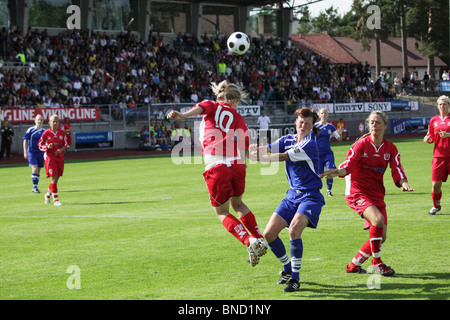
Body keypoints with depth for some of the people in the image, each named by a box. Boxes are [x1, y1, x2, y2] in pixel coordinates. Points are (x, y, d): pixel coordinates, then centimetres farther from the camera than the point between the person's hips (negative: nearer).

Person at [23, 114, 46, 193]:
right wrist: (25, 152, -7)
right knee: (35, 169, -16)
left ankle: (35, 187, 17)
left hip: (40, 153, 4)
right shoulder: (30, 130, -4)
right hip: (31, 152, -4)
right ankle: (34, 187, -9)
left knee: (38, 170, 7)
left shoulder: (44, 131, 7)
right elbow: (25, 140, -2)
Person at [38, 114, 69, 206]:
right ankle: (55, 199, -10)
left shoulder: (62, 133, 6)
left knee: (56, 179, 9)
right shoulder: (46, 133, -4)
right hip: (50, 157, -5)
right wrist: (47, 146, -19)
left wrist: (61, 149, -12)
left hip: (60, 157, 5)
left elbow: (66, 145, 9)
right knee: (53, 178, -12)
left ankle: (48, 195, 31)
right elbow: (40, 145, 0)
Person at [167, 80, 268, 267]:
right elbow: (245, 144, 4)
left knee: (222, 213, 13)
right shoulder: (236, 117, 17)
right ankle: (259, 239, 26)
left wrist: (182, 116, -32)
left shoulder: (212, 106, 12)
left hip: (216, 167, -3)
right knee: (237, 203, 30)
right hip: (236, 164, 3)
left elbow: (200, 108, -13)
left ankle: (249, 242, -5)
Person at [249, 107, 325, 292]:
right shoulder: (288, 140, 6)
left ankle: (295, 278, -18)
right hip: (292, 195, 7)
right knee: (269, 234, 0)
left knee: (294, 229, -29)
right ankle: (287, 268, 24)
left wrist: (259, 157, -25)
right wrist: (257, 148, -30)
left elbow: (283, 157, -22)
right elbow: (270, 148, -8)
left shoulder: (309, 144, -15)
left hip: (310, 196, -7)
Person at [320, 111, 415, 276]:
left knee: (381, 237, 1)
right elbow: (348, 165, -15)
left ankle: (354, 264, 18)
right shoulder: (361, 144, -6)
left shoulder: (390, 148, 5)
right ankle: (376, 262, -13)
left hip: (377, 194, 6)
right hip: (357, 192, -6)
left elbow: (397, 170, -3)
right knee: (378, 219, -29)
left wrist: (403, 183, -24)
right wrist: (337, 172, -37)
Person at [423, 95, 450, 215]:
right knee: (435, 184, -2)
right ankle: (436, 205, 20)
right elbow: (431, 138, 20)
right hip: (438, 155, 3)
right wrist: (427, 139, -2)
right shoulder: (434, 120, 12)